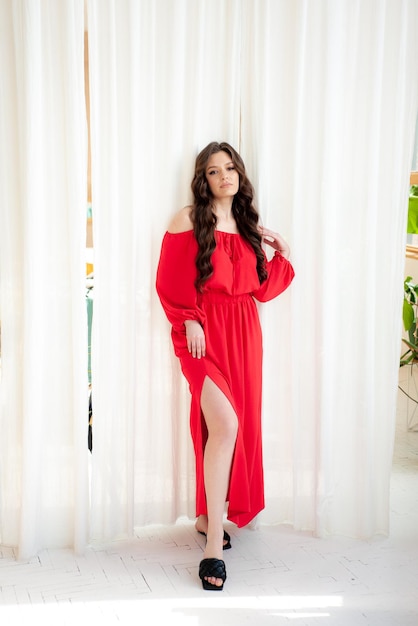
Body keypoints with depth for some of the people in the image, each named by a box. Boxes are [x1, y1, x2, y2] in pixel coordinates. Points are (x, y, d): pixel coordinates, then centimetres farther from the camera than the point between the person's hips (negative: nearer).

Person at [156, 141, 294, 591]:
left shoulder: (247, 226, 15)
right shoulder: (188, 220, -1)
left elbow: (260, 289, 14)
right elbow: (170, 281, -6)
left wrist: (282, 254, 6)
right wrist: (189, 322, -15)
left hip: (243, 334, 6)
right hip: (204, 333, -6)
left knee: (238, 426, 8)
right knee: (225, 424, -20)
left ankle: (208, 516, 28)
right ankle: (214, 543, -11)